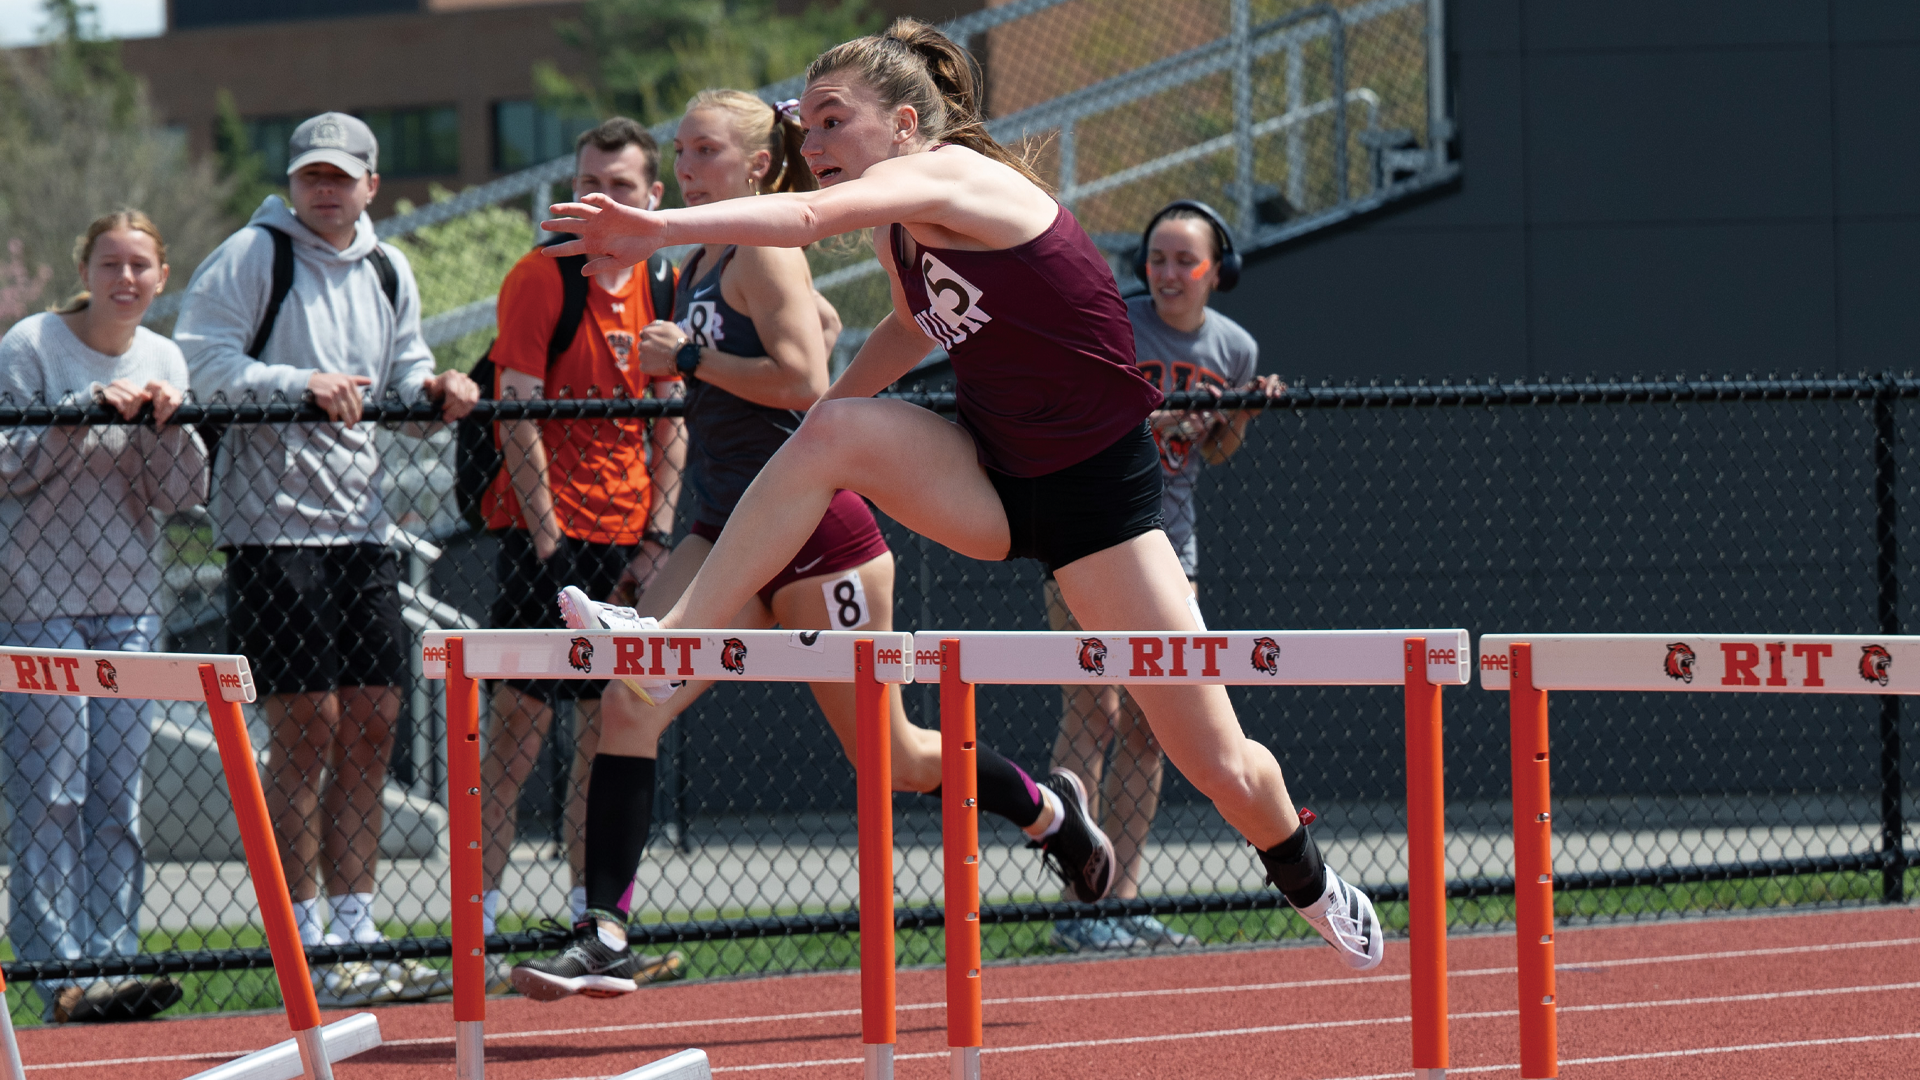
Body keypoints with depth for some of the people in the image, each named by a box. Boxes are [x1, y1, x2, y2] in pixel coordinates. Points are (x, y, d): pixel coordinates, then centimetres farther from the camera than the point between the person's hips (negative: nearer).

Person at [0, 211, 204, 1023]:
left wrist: (167, 427, -11)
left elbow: (182, 497, 7)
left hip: (129, 601, 5)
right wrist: (89, 409, -19)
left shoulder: (164, 361, 10)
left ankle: (112, 960, 7)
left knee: (117, 798, 4)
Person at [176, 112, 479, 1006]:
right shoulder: (250, 258, -6)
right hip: (271, 524, -7)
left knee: (369, 728, 6)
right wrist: (300, 383, -22)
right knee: (305, 730, -7)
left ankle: (354, 932, 12)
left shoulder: (389, 272, 14)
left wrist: (431, 388, 1)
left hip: (360, 524, 7)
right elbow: (199, 362, -13)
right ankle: (305, 951, -3)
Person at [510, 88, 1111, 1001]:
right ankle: (605, 936, -16)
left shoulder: (765, 250, -13)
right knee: (629, 703, -13)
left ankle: (1050, 813, 32)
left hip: (813, 531, -8)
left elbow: (803, 379, -24)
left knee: (886, 754, 5)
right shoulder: (697, 265, 13)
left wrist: (689, 358, -19)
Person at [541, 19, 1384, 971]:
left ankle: (1304, 876, 29)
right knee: (839, 429, -24)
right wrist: (823, 421, 17)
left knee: (1216, 764, -3)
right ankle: (672, 646, -24)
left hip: (1095, 490, -6)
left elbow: (807, 217, -40)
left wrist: (660, 228, -51)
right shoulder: (897, 234, 2)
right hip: (990, 484, 6)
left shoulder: (953, 178, -22)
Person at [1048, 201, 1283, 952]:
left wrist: (1241, 416, -3)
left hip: (1169, 542, 6)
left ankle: (1123, 899, 13)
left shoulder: (1233, 348, 3)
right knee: (1093, 712, -11)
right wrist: (1152, 422, -26)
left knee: (1148, 724, 7)